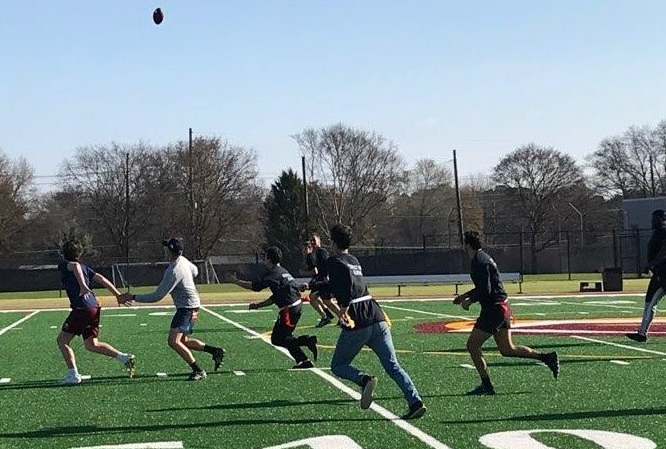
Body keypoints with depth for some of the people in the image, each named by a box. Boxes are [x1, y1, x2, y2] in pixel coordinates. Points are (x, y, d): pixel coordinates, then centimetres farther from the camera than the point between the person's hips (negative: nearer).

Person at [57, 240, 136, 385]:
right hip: (94, 307, 8)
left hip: (82, 309, -8)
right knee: (91, 344, 18)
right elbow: (101, 279, 14)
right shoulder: (84, 267, 20)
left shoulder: (63, 265, 0)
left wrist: (83, 286, -36)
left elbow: (75, 266, -23)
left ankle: (73, 375, -1)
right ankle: (125, 358, 10)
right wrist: (118, 294, 15)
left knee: (62, 340, 4)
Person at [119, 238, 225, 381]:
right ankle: (215, 351, 23)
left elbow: (157, 296, -23)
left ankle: (198, 371, -16)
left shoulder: (173, 271, -24)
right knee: (183, 341, 19)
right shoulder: (183, 260, 3)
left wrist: (133, 297, -18)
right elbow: (195, 271, 25)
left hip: (187, 307, -10)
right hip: (192, 305, 10)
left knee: (173, 341, -19)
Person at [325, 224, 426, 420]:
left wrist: (344, 307, -24)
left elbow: (347, 278, -21)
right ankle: (416, 402, -14)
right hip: (377, 318, 6)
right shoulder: (354, 261, 24)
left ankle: (364, 379, -18)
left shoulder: (335, 261, 1)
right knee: (393, 366, 3)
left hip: (356, 324, -6)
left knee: (338, 366, 11)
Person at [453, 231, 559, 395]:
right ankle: (547, 357, 6)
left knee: (472, 345, -3)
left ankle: (486, 386, 0)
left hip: (493, 309, -10)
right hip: (502, 306, 10)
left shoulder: (479, 262, -15)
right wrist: (465, 295, 25)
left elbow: (485, 290, -22)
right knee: (507, 349, 12)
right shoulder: (484, 257, 16)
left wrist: (469, 300, -10)